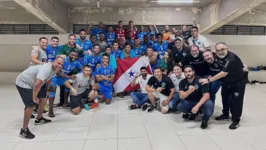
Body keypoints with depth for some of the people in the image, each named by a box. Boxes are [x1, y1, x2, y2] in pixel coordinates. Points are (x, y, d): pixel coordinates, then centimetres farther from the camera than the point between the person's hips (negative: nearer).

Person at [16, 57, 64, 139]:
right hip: (23, 83, -10)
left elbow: (48, 79, 18)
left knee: (43, 97, 16)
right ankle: (24, 130, -7)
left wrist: (46, 91, 22)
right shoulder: (46, 69, -33)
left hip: (32, 83, 10)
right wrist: (34, 98, -28)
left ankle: (39, 119, 34)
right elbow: (37, 85, -43)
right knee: (31, 104, -19)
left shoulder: (54, 69, -2)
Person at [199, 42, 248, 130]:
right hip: (227, 81, 7)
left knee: (236, 100, -7)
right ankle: (225, 114, 32)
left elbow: (223, 73, -40)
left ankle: (236, 120, 7)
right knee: (225, 97, 13)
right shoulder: (218, 57, -11)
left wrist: (209, 80, -39)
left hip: (239, 81, -7)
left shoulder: (232, 58, -35)